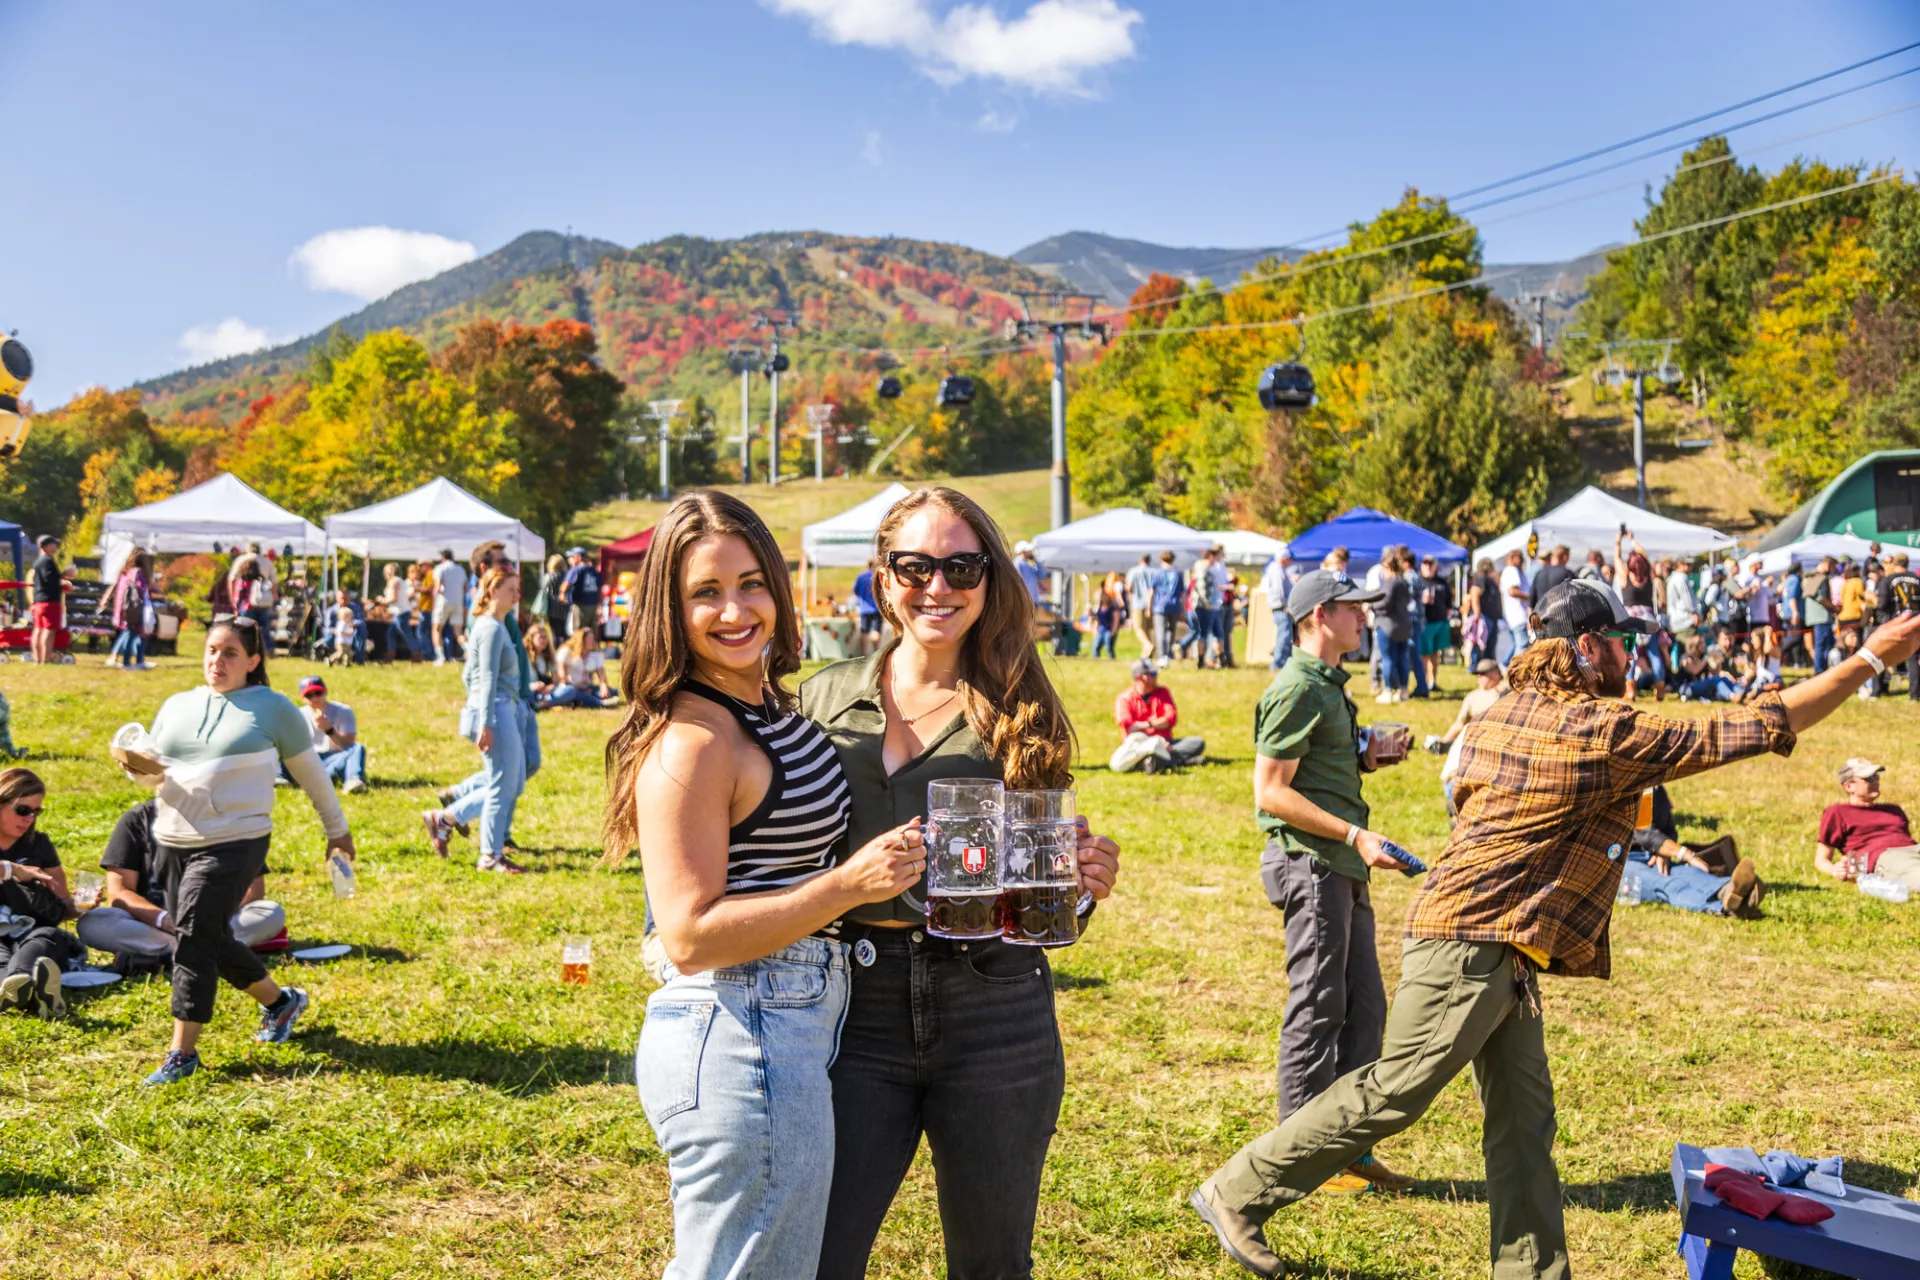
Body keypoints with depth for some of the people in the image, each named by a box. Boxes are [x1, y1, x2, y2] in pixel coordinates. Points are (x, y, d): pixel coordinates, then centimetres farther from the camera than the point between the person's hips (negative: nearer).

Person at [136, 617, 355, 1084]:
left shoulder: (272, 708, 1)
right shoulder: (177, 706, 15)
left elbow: (310, 771, 8)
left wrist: (337, 830, 13)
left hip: (234, 845, -6)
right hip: (173, 842, 6)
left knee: (194, 938, -13)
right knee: (211, 941, 12)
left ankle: (183, 1053, -5)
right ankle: (280, 1001, 34)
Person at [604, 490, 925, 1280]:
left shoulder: (770, 703, 10)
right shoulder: (692, 740, -18)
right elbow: (690, 937, -21)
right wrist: (850, 883, -25)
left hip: (786, 1028, 10)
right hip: (740, 1039, -10)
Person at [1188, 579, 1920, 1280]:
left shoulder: (1502, 714, 10)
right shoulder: (1608, 733, -13)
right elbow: (1757, 728, -10)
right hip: (1473, 944, -9)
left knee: (1523, 1117, 10)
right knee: (1392, 1095, -2)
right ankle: (1240, 1193, 7)